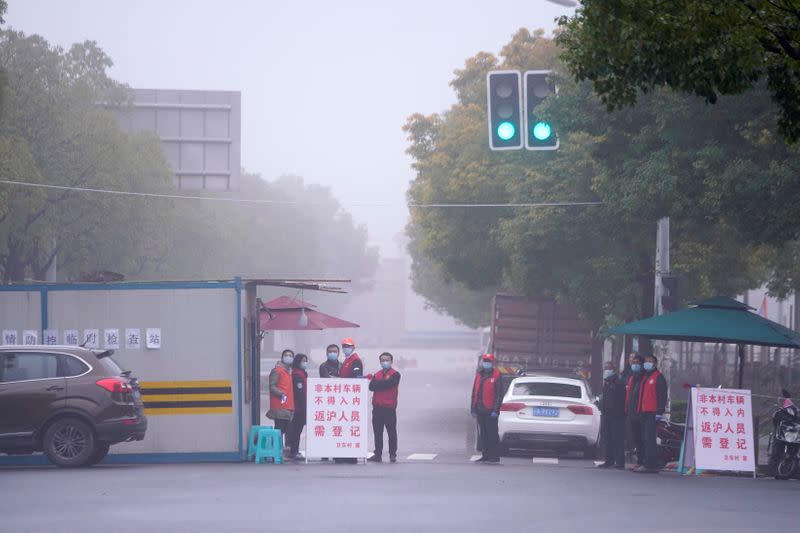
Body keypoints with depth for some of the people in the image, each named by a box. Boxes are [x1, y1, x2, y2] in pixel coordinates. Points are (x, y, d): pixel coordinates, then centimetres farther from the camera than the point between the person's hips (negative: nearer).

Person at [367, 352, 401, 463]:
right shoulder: (377, 374, 14)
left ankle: (393, 454, 5)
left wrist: (373, 379, -5)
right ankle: (378, 454, 11)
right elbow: (371, 387, -1)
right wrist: (383, 384, -19)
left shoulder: (395, 374, -1)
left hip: (389, 408, -5)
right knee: (377, 432, 6)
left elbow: (388, 383, -18)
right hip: (377, 408, 5)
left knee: (392, 432, -1)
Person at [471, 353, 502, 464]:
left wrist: (495, 410, -15)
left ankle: (495, 456, 0)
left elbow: (499, 395, -9)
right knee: (484, 434, 11)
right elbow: (474, 392, 17)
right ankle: (486, 456, 17)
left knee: (492, 434, -4)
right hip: (480, 411, 6)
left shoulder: (496, 375, -6)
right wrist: (473, 408, 12)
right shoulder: (479, 375, 14)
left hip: (490, 411, -6)